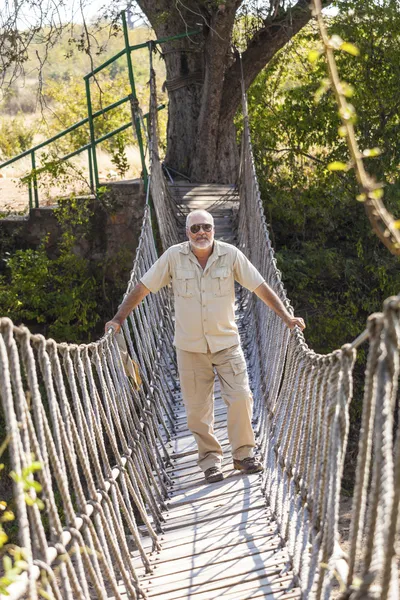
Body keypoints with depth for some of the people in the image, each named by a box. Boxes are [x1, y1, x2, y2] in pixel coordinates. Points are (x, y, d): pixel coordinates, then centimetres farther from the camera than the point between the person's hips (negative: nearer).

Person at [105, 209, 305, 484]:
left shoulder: (230, 255, -6)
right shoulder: (174, 256, -6)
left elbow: (260, 287, -1)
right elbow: (142, 288, 0)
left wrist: (286, 316, -4)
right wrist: (118, 319, -4)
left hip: (226, 341, 0)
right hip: (189, 346, 0)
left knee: (240, 397, -6)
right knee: (198, 408, 2)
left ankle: (244, 453, 11)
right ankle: (210, 459, 16)